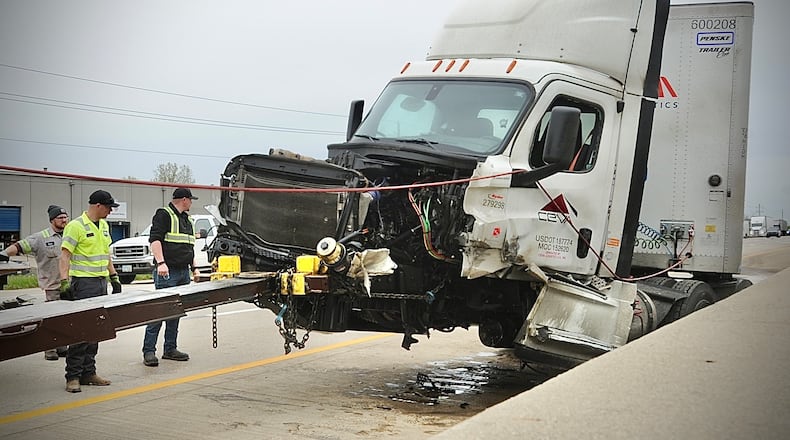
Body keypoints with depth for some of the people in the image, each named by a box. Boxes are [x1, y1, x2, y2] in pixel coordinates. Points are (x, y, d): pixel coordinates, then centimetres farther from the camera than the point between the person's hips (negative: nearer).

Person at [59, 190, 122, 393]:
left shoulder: (103, 225, 15)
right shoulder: (76, 226, -11)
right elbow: (65, 254, -15)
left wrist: (113, 276, 20)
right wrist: (65, 280, -24)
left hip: (101, 282, 8)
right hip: (84, 283, -8)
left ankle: (88, 372, 16)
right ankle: (73, 377, -3)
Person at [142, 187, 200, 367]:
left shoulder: (187, 219, 23)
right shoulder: (164, 215, -5)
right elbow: (154, 239, -15)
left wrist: (194, 268, 21)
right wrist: (161, 263, -24)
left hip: (183, 272, 9)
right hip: (167, 272, -9)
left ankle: (170, 349, 16)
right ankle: (149, 351, -8)